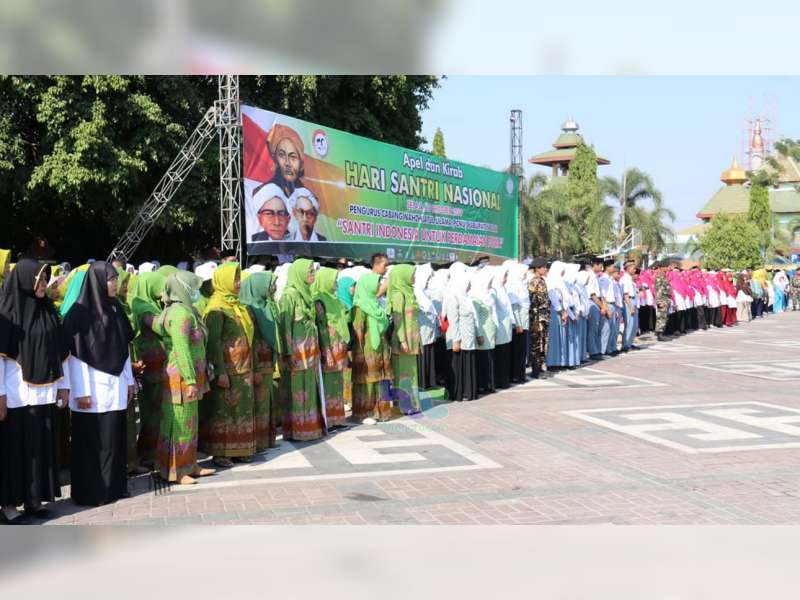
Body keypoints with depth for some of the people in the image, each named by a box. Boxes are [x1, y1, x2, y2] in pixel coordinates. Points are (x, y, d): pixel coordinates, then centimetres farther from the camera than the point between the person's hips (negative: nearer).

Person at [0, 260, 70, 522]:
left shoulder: (48, 310, 8)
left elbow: (60, 352, 12)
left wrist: (64, 385, 10)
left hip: (44, 393, 5)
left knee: (41, 446, 8)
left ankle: (34, 499, 17)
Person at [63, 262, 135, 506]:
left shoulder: (115, 308, 9)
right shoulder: (80, 313, -12)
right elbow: (76, 354, -14)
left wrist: (129, 380, 14)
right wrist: (81, 392, -16)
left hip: (115, 386, 6)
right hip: (93, 387, -6)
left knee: (114, 438, 10)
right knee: (93, 441, 1)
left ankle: (114, 486, 20)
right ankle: (90, 492, 10)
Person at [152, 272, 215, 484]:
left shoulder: (186, 310, 11)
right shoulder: (181, 313, -18)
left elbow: (154, 323, 1)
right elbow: (181, 349, -22)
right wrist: (190, 380, -22)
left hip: (189, 376, 9)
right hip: (181, 377, -9)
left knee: (189, 423, 16)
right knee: (179, 423, 0)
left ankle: (189, 466, 26)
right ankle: (174, 471, 9)